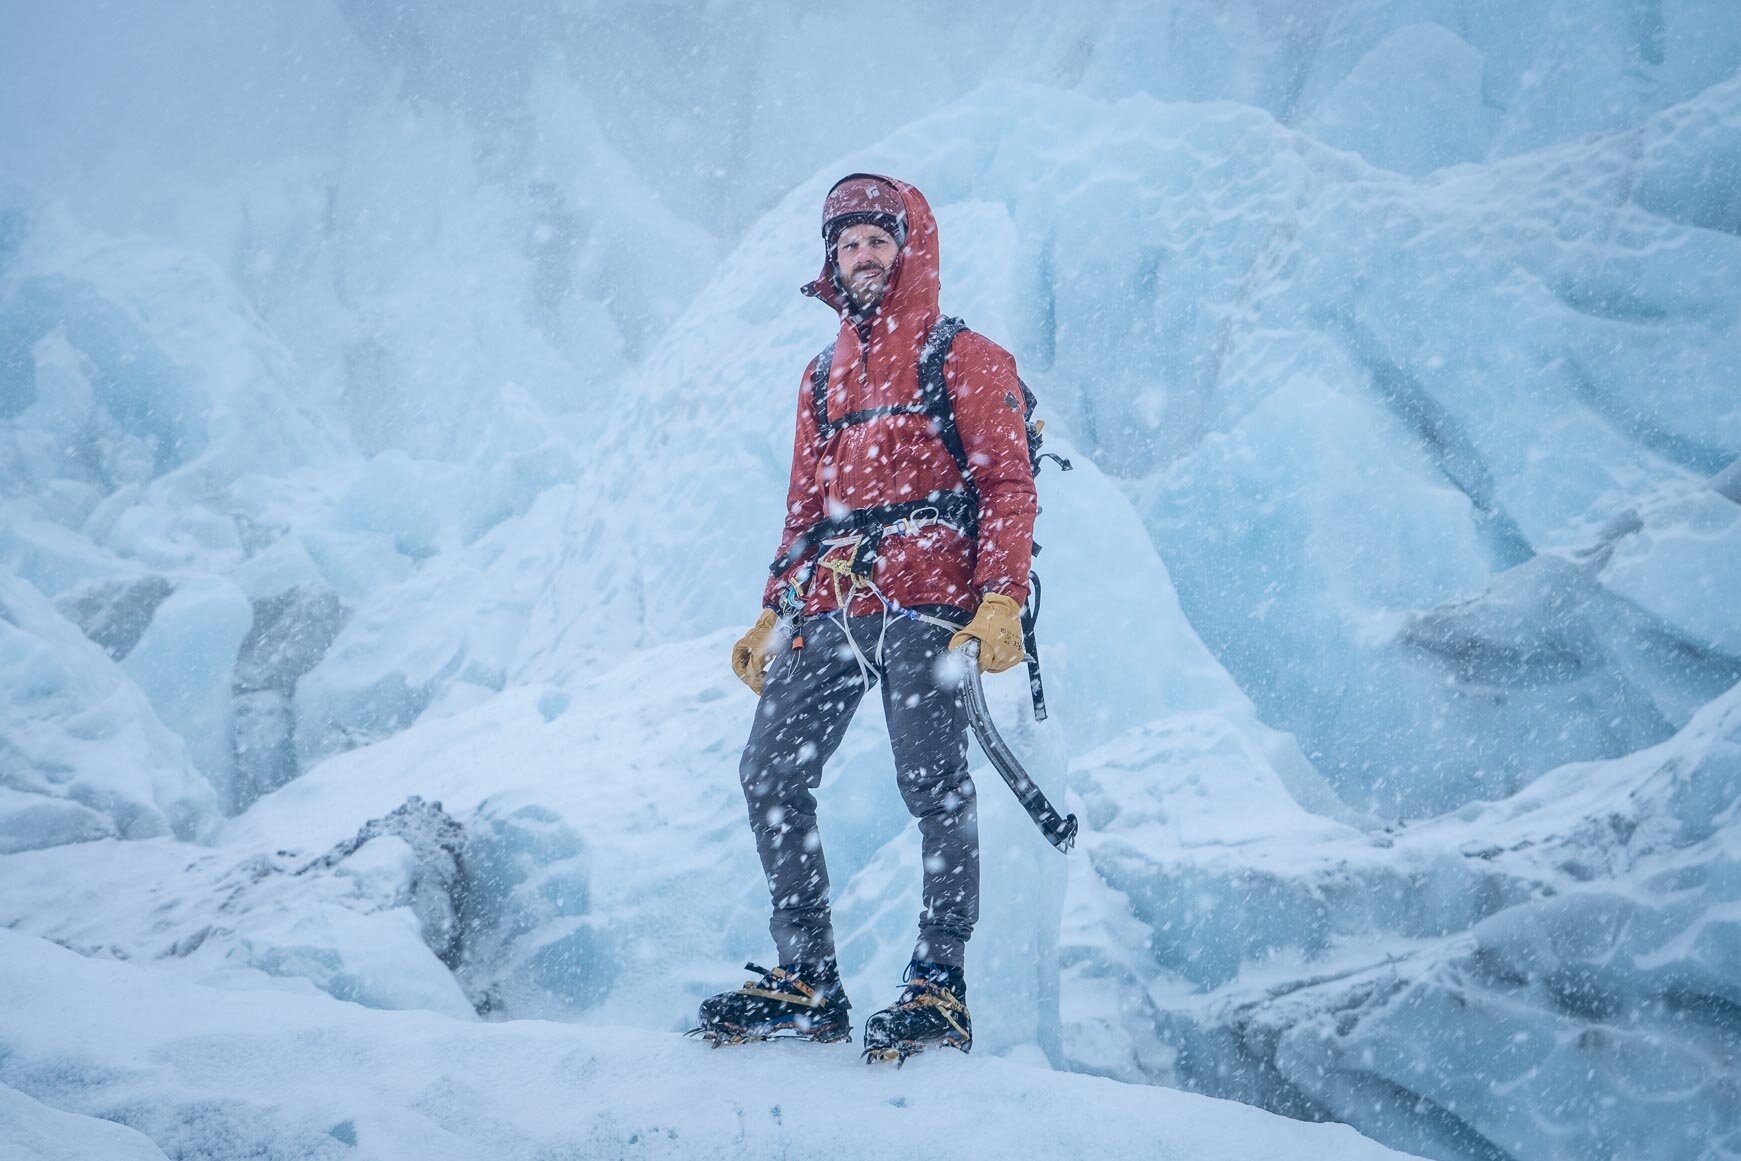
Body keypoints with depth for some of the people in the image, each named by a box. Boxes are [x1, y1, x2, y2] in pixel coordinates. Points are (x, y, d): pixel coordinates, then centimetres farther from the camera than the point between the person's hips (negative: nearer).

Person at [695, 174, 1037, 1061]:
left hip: (923, 600, -6)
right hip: (828, 608, 6)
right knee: (771, 775, -3)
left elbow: (1007, 485, -1)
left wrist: (1001, 600, -14)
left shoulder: (963, 358, 6)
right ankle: (806, 980, 3)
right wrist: (773, 613, 16)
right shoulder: (824, 376, 25)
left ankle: (939, 989, -4)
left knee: (932, 784, -11)